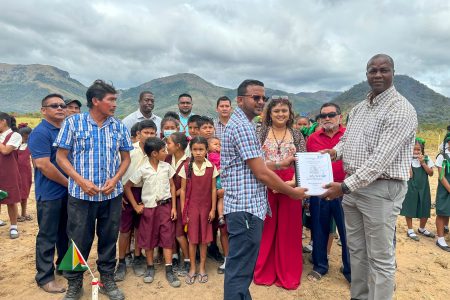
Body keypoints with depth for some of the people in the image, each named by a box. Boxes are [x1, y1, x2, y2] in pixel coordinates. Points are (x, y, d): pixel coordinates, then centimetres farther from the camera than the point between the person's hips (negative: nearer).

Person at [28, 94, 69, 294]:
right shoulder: (40, 133, -15)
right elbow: (43, 165, -22)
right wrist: (69, 183, -14)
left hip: (67, 191, 7)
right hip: (50, 194, -7)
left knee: (66, 232, 19)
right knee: (47, 236, 5)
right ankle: (45, 277, 18)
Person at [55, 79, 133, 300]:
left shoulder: (119, 126, 4)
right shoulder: (73, 122, -3)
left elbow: (125, 158, 8)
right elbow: (61, 157, -3)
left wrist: (115, 180, -9)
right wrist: (81, 181, -15)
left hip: (112, 194, 2)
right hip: (81, 194, -2)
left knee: (109, 239, 12)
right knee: (79, 240, 8)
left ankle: (107, 280, 30)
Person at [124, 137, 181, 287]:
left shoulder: (167, 167, -2)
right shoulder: (142, 170, -8)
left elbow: (172, 186, 4)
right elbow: (127, 187, 0)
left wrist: (174, 207, -1)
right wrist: (135, 205, -2)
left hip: (165, 205, 1)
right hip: (148, 207, -1)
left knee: (167, 236, 0)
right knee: (148, 237, 9)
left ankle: (169, 270, 9)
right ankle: (150, 267, 27)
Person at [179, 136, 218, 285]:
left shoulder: (211, 168, -3)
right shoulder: (186, 167, -5)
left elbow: (213, 189, 1)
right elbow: (183, 190, -1)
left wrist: (213, 209, -1)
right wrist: (183, 210, -3)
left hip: (206, 207, 1)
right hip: (191, 207, -1)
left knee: (204, 238, 9)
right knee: (192, 238, 7)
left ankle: (202, 268, 24)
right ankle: (192, 268, 21)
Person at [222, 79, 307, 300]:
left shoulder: (239, 123, 17)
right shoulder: (242, 126, -15)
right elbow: (261, 174, -17)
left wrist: (280, 164, 19)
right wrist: (292, 192, -4)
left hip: (245, 205, 11)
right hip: (246, 207, -11)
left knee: (242, 267, 21)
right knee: (240, 270, 0)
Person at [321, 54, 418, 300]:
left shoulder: (401, 110, -14)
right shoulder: (358, 109, 11)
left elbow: (381, 158, -22)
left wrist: (345, 186, -24)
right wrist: (335, 151, -4)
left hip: (382, 189, -7)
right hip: (353, 186, 8)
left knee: (380, 258, 4)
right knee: (356, 250, 18)